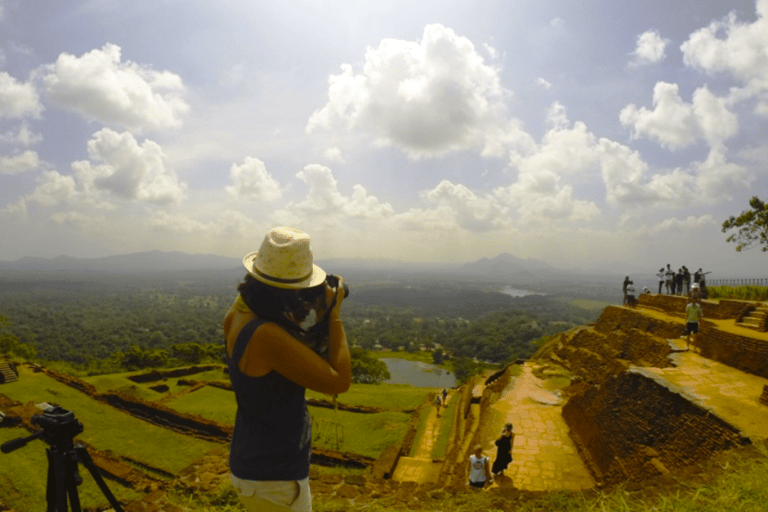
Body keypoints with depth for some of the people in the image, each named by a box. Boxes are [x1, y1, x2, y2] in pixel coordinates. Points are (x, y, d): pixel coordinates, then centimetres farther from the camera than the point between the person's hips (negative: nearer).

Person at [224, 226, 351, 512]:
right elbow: (339, 382, -25)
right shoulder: (266, 335, -33)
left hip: (255, 461, 9)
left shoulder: (241, 310, -5)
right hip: (272, 479, -9)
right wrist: (334, 312, -17)